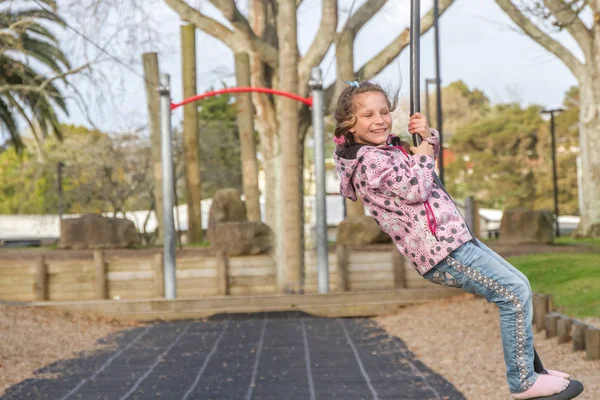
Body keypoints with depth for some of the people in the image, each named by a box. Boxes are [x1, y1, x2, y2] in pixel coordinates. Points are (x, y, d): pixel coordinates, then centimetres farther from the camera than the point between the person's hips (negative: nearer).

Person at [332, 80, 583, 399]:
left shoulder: (386, 145, 13)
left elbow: (431, 150, 27)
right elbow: (416, 190, -24)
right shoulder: (370, 160, -16)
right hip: (441, 251, -11)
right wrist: (421, 153, -7)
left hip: (453, 237, 11)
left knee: (518, 284, 17)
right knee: (515, 293, -12)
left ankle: (532, 367, 26)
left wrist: (427, 134, 4)